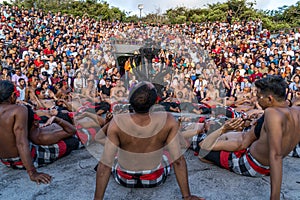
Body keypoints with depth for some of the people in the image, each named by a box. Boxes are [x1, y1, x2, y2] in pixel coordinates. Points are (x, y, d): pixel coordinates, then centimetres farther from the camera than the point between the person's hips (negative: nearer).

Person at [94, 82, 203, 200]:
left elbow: (105, 165, -27)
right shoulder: (168, 121, -29)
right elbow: (178, 161, -23)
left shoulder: (117, 123, -32)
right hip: (155, 179, 0)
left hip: (124, 179, 0)